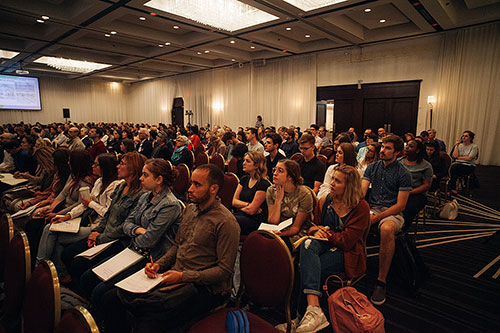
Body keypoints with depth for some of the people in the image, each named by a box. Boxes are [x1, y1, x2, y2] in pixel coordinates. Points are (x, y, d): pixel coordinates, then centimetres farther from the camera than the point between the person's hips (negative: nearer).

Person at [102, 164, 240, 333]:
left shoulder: (226, 222, -14)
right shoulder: (190, 209, 11)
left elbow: (224, 270, -14)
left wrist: (183, 276, -16)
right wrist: (158, 264, 2)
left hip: (203, 287, -7)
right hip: (175, 276, 7)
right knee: (111, 298, -6)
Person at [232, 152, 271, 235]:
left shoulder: (263, 184, -11)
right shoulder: (244, 179, 14)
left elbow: (251, 210, -11)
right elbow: (234, 201, 8)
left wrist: (239, 206, 4)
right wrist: (248, 205, -7)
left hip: (255, 220, -6)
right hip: (241, 215, 6)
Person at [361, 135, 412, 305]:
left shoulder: (403, 174, -1)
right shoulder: (372, 167, 12)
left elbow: (400, 205, -7)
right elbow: (361, 191, 3)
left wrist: (377, 217, -19)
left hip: (392, 212, -3)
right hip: (372, 208, 4)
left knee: (387, 229, -38)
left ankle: (381, 280, -24)